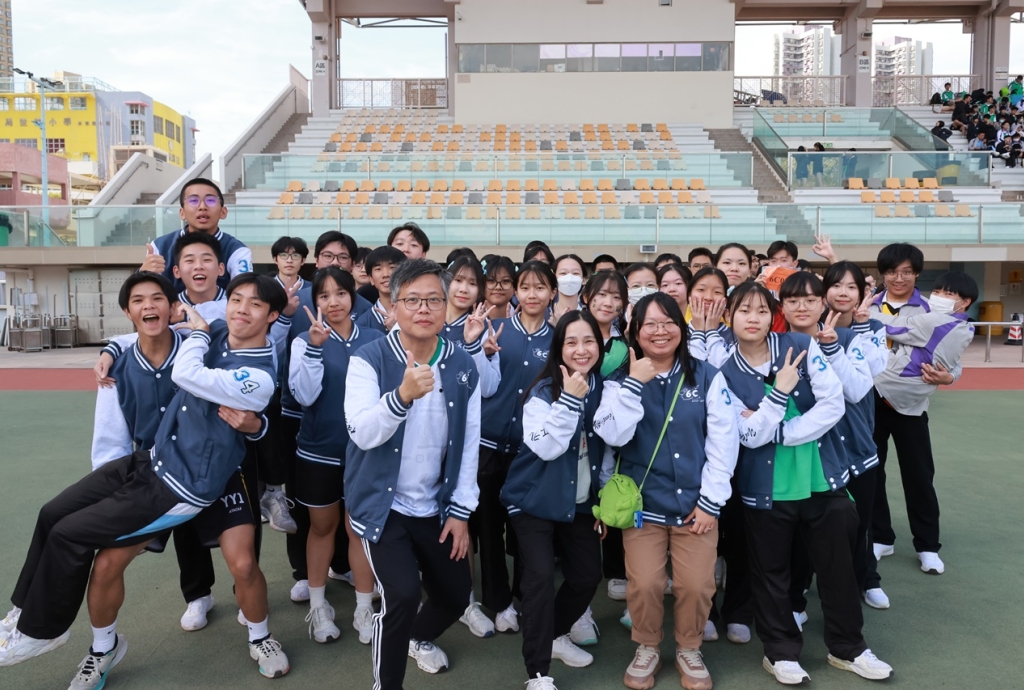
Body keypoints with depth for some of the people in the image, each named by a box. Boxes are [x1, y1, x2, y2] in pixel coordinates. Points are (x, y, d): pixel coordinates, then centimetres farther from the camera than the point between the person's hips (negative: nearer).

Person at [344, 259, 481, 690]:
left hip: (434, 507, 4)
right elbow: (362, 434, -27)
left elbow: (469, 444, 1)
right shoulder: (369, 360, -14)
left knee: (456, 595, 13)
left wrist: (460, 510, -1)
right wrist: (403, 395, -43)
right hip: (382, 504, -4)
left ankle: (419, 638, 49)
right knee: (402, 594, -20)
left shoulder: (463, 367, -4)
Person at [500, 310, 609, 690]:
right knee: (541, 577, -14)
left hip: (580, 503, 6)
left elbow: (608, 450, 9)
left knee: (588, 575, 10)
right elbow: (545, 447, -29)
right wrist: (570, 399, -32)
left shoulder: (603, 390, 0)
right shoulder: (544, 391, -16)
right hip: (534, 501, -6)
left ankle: (556, 635, 36)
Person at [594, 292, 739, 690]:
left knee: (696, 585, -1)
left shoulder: (707, 377, 1)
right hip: (643, 503, 0)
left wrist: (711, 500, -6)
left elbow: (724, 441, -2)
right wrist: (635, 384, -18)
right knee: (644, 585, -5)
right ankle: (646, 649, 23)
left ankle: (689, 650, 27)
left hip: (696, 502, 1)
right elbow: (612, 436, -14)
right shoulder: (621, 381, 1)